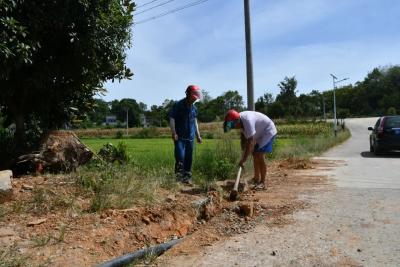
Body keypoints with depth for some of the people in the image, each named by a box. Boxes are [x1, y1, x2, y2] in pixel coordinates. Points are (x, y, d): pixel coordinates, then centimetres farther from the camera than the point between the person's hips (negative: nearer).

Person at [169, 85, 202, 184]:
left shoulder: (194, 108, 11)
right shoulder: (178, 105, -7)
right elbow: (172, 119, -9)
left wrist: (198, 135, 17)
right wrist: (174, 133, -17)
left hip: (190, 137, 5)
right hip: (180, 137, -5)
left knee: (189, 158, 7)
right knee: (180, 157, -14)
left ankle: (187, 177, 16)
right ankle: (179, 176, 0)